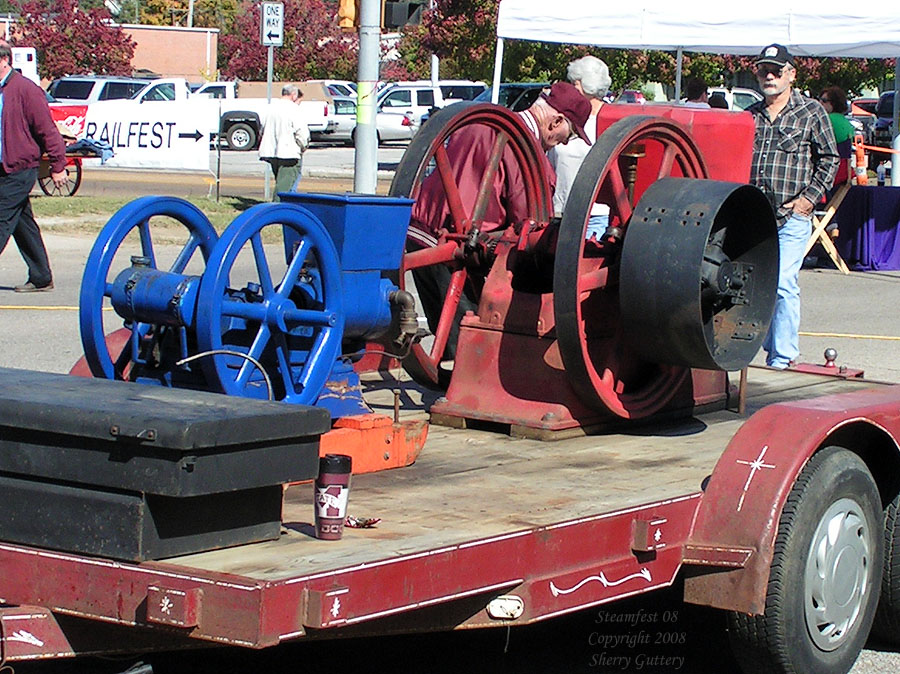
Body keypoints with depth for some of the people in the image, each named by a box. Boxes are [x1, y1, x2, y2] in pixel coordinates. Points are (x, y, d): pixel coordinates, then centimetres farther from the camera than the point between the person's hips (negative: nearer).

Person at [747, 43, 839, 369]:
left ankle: (784, 354, -7)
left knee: (783, 284, -12)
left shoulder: (811, 112, 3)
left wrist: (809, 198, -5)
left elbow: (829, 160, 3)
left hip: (791, 217, -4)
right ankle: (770, 345, 19)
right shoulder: (750, 116, 15)